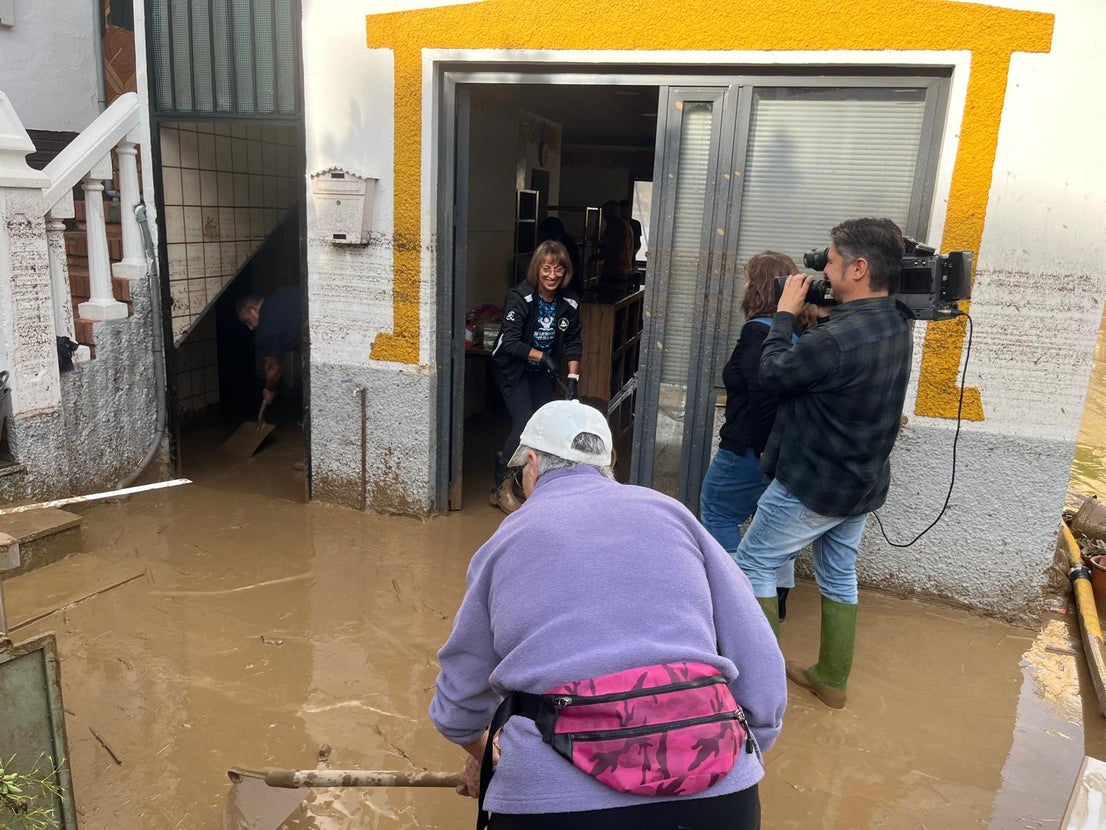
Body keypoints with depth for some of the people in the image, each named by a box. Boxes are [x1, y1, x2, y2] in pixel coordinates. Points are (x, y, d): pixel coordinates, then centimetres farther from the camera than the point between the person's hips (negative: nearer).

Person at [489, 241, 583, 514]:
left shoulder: (569, 303, -8)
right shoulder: (519, 297, -23)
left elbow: (573, 342, 0)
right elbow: (510, 342, -26)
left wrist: (573, 376, -10)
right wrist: (541, 356, -36)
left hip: (543, 371, 5)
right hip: (513, 369, -5)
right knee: (524, 424, -14)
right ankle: (501, 488, 1)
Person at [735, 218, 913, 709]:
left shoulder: (838, 337, -30)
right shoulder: (895, 326, 1)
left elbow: (772, 374, -16)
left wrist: (786, 313, -6)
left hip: (813, 485, -9)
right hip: (864, 484, 9)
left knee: (753, 564, 8)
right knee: (839, 576, 20)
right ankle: (831, 680, 32)